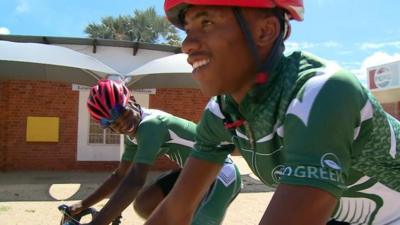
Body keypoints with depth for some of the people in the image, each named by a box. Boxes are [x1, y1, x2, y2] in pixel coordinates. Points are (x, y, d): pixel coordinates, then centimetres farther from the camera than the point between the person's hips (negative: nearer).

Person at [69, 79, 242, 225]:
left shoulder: (150, 124, -27)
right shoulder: (133, 134, 1)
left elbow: (135, 181, -37)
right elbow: (120, 175, 12)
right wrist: (83, 204, 9)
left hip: (221, 172, -9)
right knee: (144, 204, 2)